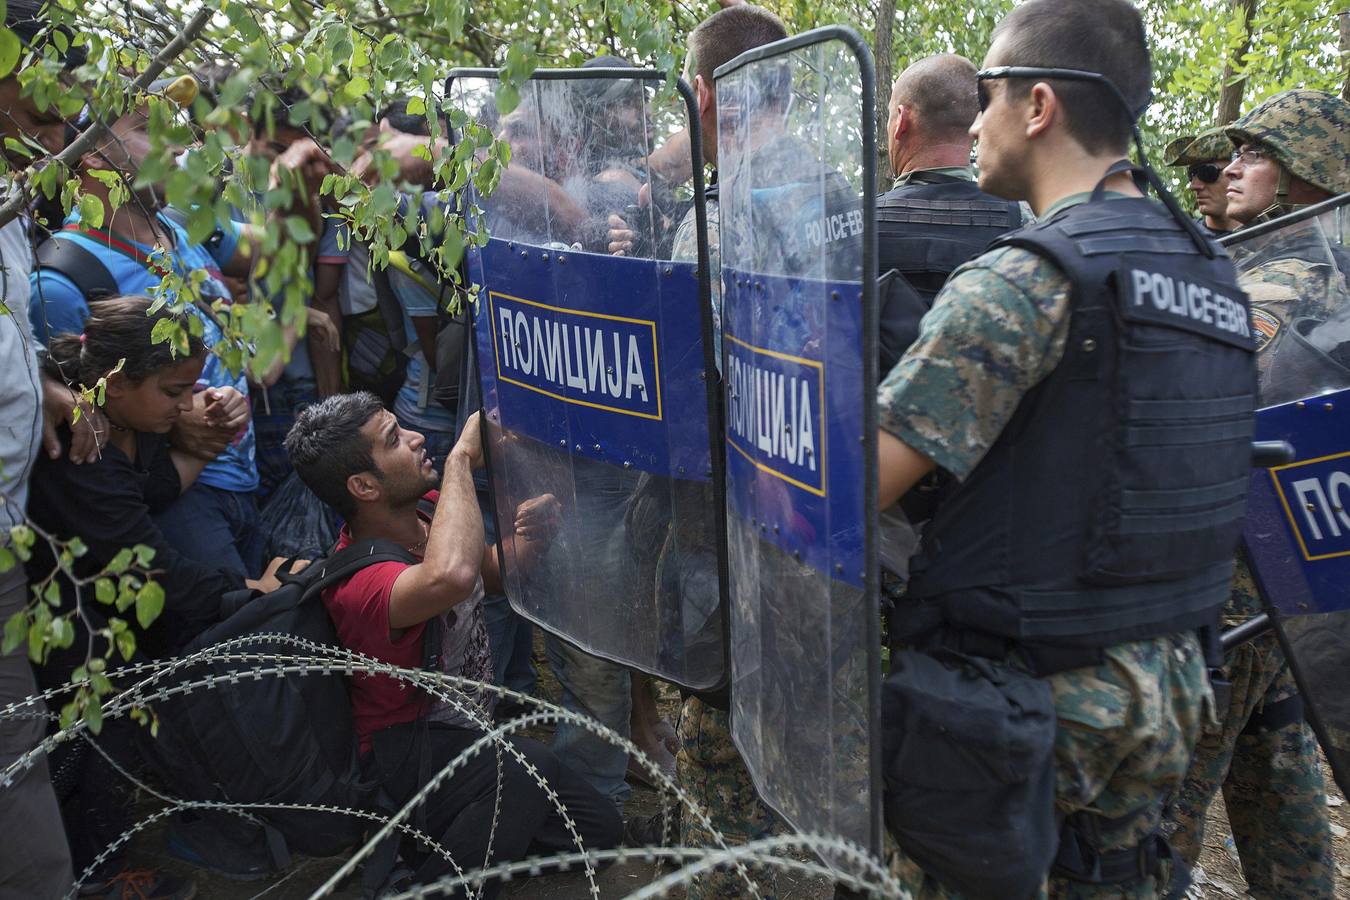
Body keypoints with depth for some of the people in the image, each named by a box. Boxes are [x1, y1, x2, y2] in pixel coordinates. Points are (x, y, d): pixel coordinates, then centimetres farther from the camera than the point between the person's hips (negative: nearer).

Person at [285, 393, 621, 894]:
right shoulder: (358, 580, -31)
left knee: (599, 829, 2)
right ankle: (431, 882, -14)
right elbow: (449, 577, -55)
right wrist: (461, 457, -39)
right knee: (527, 772, -37)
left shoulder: (429, 507, -6)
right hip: (405, 753, -8)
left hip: (464, 729, 8)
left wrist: (527, 537, -12)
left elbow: (493, 574, 13)